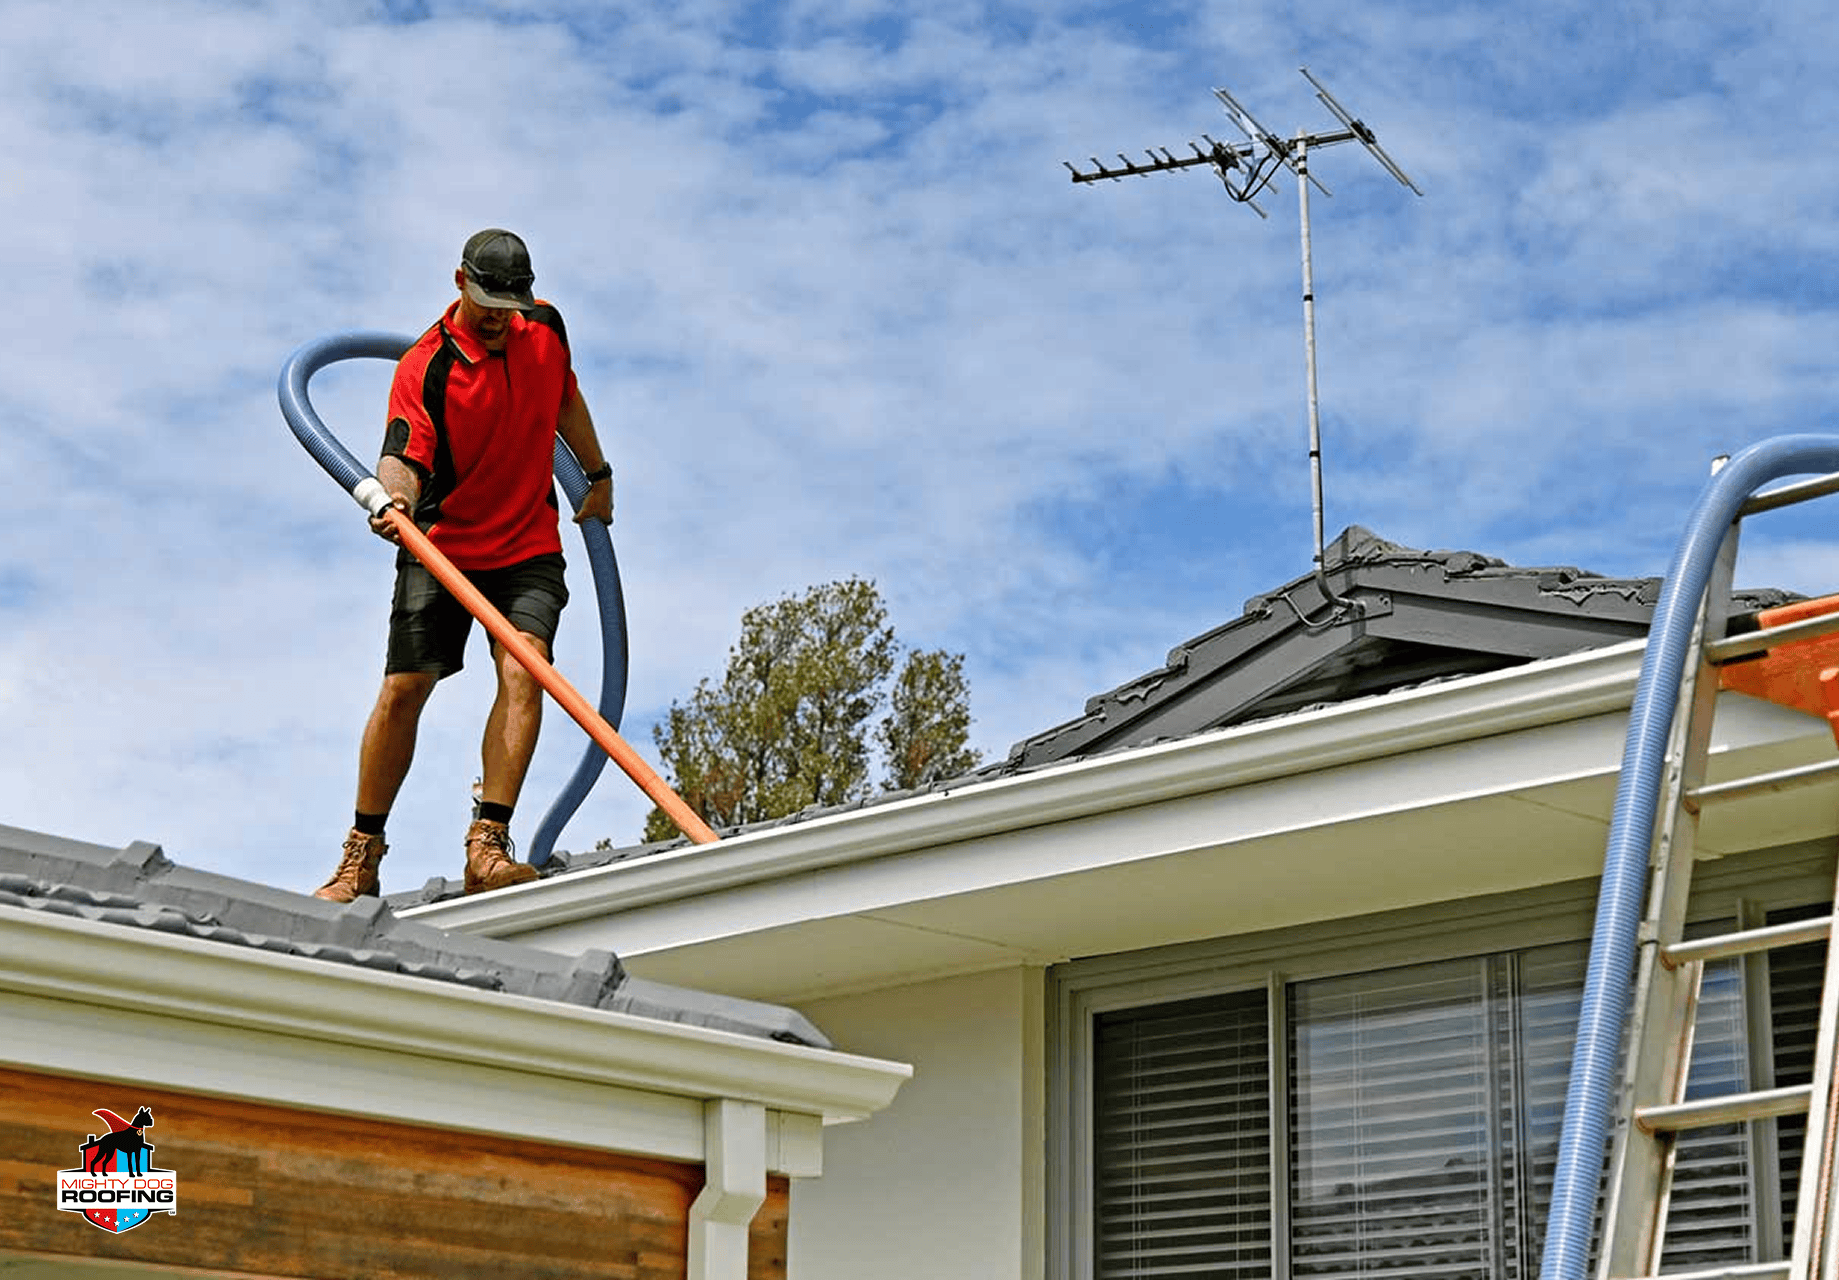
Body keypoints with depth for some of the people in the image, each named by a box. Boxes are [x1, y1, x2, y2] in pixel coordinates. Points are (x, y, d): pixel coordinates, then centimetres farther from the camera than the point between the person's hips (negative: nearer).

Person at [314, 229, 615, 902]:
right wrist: (396, 496, -48)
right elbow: (405, 455, -26)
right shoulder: (424, 366, -14)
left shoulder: (545, 328, 2)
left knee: (522, 671, -20)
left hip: (529, 549, 2)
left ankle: (488, 846, -25)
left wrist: (597, 474, 30)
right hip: (442, 549, -2)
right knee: (402, 691, -6)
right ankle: (361, 856, 9)